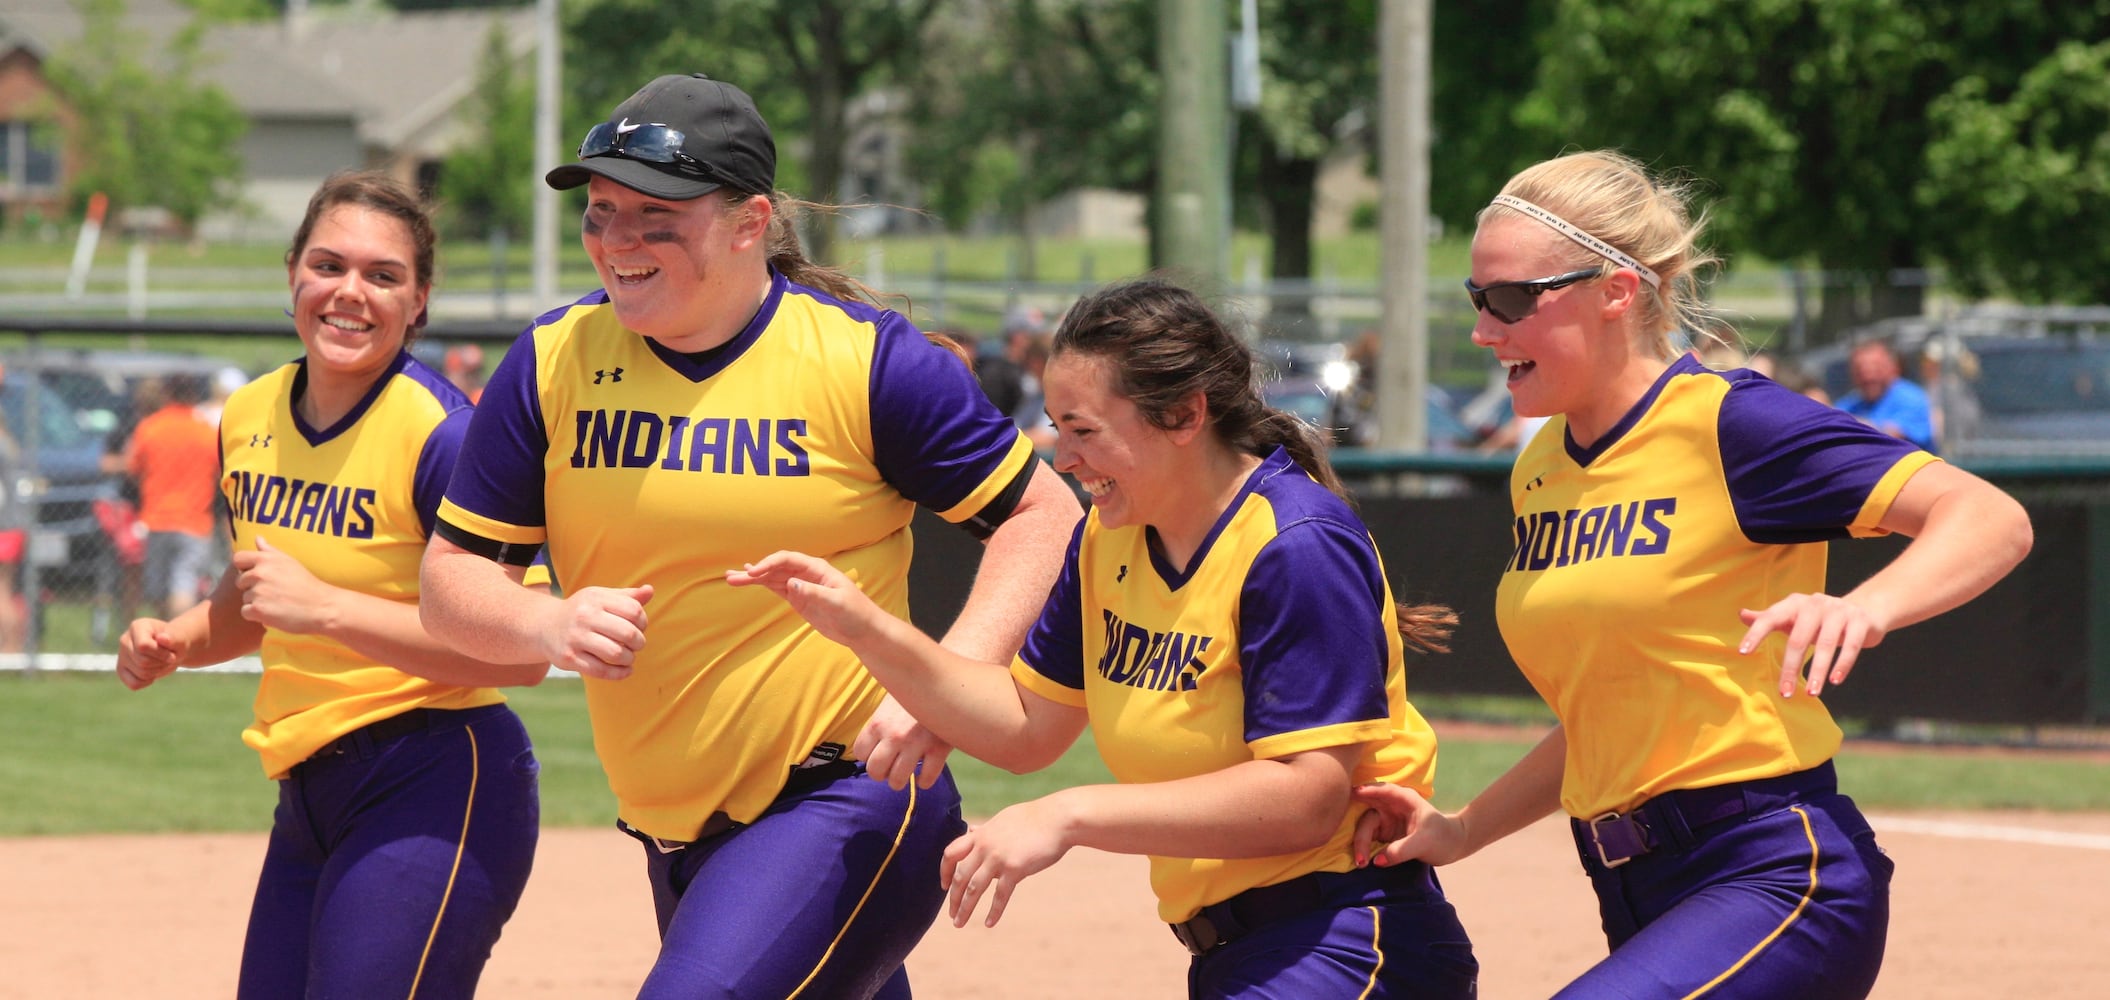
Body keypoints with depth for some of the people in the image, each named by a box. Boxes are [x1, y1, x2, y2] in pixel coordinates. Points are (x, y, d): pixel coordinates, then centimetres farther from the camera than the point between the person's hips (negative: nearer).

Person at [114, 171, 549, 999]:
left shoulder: (442, 434, -14)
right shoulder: (249, 418, 9)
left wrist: (326, 607, -23)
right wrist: (174, 643, 7)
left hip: (435, 790, -8)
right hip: (309, 800, 8)